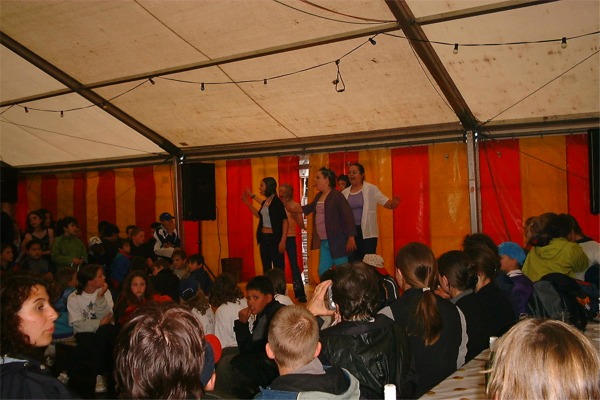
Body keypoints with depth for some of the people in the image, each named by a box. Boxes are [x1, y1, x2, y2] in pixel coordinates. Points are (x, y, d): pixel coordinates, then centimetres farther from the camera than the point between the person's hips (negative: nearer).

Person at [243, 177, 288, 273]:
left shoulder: (277, 202, -11)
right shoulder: (264, 202, 10)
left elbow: (285, 221, -14)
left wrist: (283, 241, -20)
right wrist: (248, 203, 23)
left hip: (275, 238, -8)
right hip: (264, 237, 8)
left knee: (278, 267, -3)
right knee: (266, 267, 13)